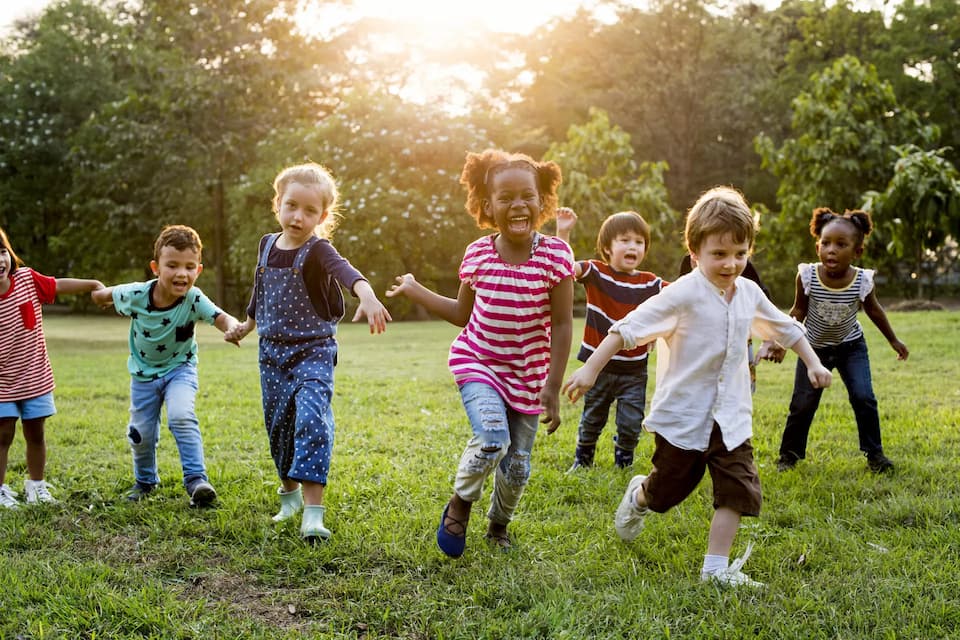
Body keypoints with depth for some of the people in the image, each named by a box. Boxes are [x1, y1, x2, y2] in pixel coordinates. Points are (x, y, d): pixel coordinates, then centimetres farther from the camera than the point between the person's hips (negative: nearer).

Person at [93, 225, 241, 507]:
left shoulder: (194, 299, -29)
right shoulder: (135, 295, -24)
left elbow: (221, 317, -47)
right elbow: (102, 294, -3)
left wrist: (233, 327, -66)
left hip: (180, 368, -2)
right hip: (143, 372, 2)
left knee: (181, 417, -27)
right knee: (141, 433, 10)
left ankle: (196, 479, -17)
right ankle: (145, 480, 38)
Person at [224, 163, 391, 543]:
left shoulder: (317, 251, -15)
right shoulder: (267, 245, 4)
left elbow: (345, 271, -38)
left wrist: (367, 296, -59)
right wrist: (248, 324, 36)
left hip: (313, 351, -5)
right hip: (272, 353, 6)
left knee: (312, 419, -21)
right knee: (278, 425, 12)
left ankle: (313, 511, -22)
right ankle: (289, 495, 33)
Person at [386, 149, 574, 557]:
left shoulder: (555, 254, -14)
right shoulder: (478, 254, -7)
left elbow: (562, 325, -11)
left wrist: (553, 387, -14)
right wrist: (414, 290, 9)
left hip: (528, 375, 0)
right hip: (478, 363, 0)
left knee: (517, 466, 8)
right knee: (493, 440, -25)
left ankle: (499, 524, 39)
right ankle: (460, 503, 5)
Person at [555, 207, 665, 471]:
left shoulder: (650, 283, -1)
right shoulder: (596, 273, -8)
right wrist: (563, 233, -33)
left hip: (634, 370, 1)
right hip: (599, 365, -1)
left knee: (631, 424, 4)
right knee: (592, 420, 16)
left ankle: (624, 464, 29)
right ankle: (582, 459, 39)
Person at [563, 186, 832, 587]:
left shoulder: (749, 293, 2)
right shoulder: (684, 293, -19)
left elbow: (785, 328, 20)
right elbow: (629, 328, -22)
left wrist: (813, 363, 17)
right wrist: (591, 368, -26)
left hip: (730, 417, 5)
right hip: (682, 414, -5)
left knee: (738, 490, -6)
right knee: (668, 489, 12)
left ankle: (716, 568, 3)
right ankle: (637, 497, 47)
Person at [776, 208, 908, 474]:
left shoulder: (863, 281, -23)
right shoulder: (807, 277, -25)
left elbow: (873, 310, -1)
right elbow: (799, 311, -8)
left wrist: (894, 341, 10)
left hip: (851, 347, 0)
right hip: (814, 347, 0)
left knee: (863, 397, -10)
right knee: (803, 403, 2)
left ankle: (874, 452, 9)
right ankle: (789, 454, 20)